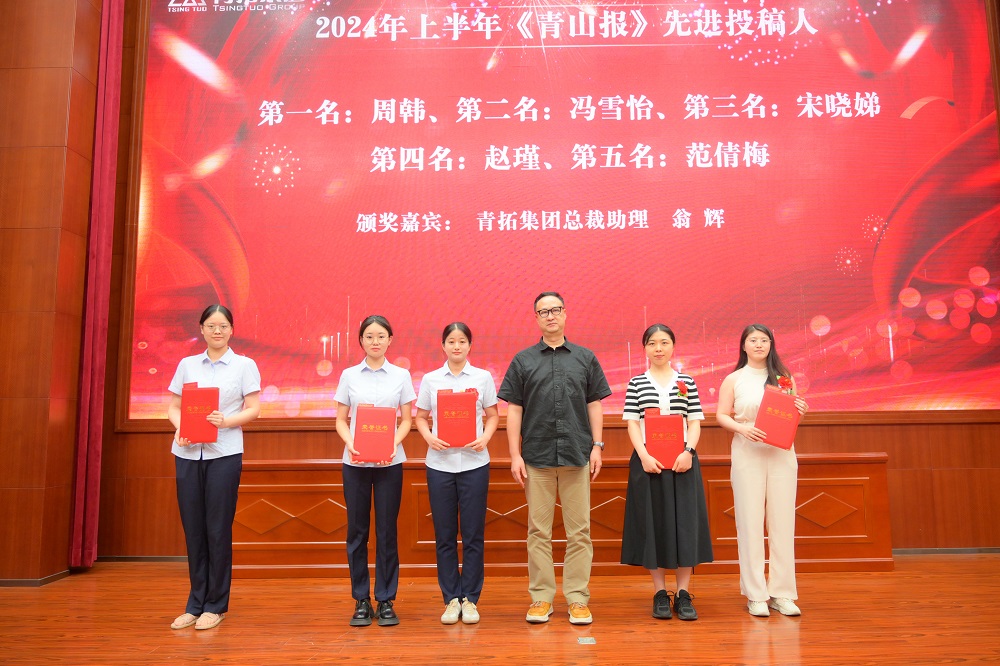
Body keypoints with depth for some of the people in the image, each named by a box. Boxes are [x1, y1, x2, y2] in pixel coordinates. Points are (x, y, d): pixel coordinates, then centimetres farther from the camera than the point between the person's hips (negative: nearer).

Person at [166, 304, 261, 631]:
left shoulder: (244, 365, 3)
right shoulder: (187, 364, 12)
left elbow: (253, 409, -2)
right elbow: (173, 406, 10)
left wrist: (226, 420, -20)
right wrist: (179, 428, -10)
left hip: (224, 454, -3)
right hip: (187, 453, 3)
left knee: (218, 529, 0)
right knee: (193, 529, 7)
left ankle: (216, 605, 13)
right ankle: (196, 603, 19)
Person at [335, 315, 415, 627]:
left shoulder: (401, 375, 4)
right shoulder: (349, 375, 5)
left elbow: (406, 421, 4)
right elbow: (340, 420, 6)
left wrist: (394, 444, -14)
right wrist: (349, 443, -13)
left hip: (390, 462, -1)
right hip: (355, 462, 1)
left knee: (387, 530, 3)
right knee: (357, 530, 4)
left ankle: (386, 601, 14)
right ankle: (361, 600, 16)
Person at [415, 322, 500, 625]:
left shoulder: (483, 377, 3)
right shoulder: (430, 379, 4)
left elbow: (493, 416, 7)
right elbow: (420, 416, 8)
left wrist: (485, 438, -12)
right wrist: (429, 437, -11)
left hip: (474, 462, -1)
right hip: (440, 463, 1)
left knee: (473, 534, 3)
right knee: (444, 535, 6)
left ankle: (470, 599, 15)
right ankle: (451, 599, 18)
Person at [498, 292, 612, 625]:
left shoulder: (585, 358, 9)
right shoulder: (523, 360, 7)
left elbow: (594, 405, 10)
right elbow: (513, 410, 5)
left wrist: (597, 446, 1)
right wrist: (515, 454, -2)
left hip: (577, 455, 1)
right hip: (537, 456, 0)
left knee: (579, 531, 3)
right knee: (539, 530, 5)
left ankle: (578, 598, 13)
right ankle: (541, 597, 15)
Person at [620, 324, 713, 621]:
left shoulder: (687, 383, 8)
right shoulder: (636, 383, 6)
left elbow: (695, 423, 5)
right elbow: (632, 424, 0)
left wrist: (689, 452, -12)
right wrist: (644, 456, -13)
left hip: (682, 462, 1)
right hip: (647, 462, -1)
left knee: (685, 522, 1)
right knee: (653, 523, 3)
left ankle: (683, 593, 11)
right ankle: (660, 593, 14)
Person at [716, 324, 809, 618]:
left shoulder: (784, 378, 11)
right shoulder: (734, 380, 5)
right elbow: (722, 416, 1)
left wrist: (800, 410, -7)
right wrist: (742, 428, -17)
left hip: (782, 454, 2)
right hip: (747, 455, -2)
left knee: (782, 522, 2)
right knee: (750, 523, -1)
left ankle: (782, 593, 12)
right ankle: (755, 595, 7)